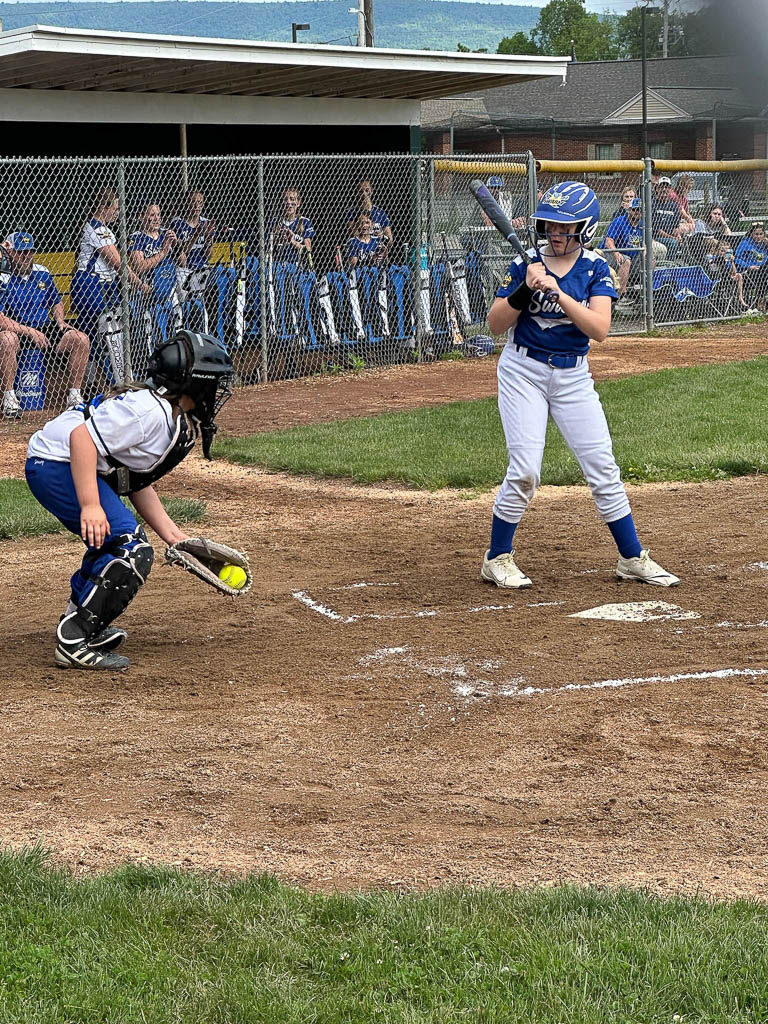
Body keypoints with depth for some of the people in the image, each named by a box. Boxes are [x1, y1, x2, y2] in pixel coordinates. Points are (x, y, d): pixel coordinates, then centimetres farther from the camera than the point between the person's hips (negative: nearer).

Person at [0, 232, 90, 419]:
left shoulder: (42, 273, 9)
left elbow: (56, 302, 23)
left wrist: (60, 321, 2)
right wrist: (30, 332, -26)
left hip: (45, 328, 5)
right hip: (16, 331, -5)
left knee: (80, 339, -13)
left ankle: (74, 396, -6)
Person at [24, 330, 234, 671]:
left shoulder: (178, 422, 12)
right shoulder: (149, 410, -21)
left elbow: (138, 484, 16)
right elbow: (82, 436, -29)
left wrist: (176, 538, 11)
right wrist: (90, 505, -34)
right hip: (56, 464, -11)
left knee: (116, 542, 27)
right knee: (132, 553, -16)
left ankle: (77, 622, 36)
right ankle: (74, 643, -15)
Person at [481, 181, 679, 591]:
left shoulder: (595, 269, -4)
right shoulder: (527, 264, -7)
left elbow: (600, 328, -18)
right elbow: (496, 324, -8)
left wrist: (557, 292, -28)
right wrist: (525, 290, -24)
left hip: (574, 376, 2)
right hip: (523, 372, -2)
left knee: (603, 469, 3)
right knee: (524, 472, -9)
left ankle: (633, 558, 14)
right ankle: (497, 558, 7)